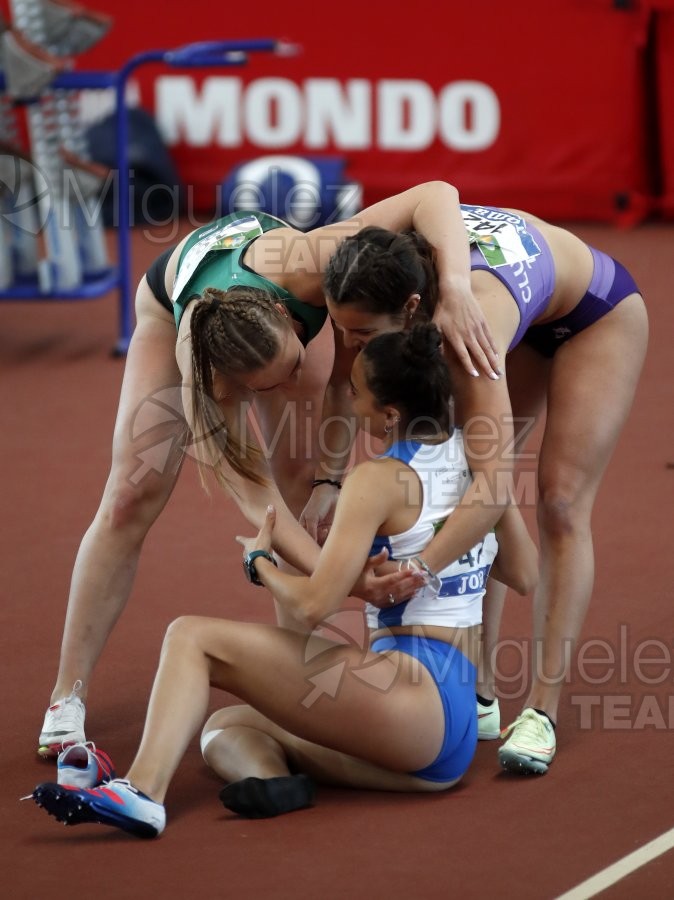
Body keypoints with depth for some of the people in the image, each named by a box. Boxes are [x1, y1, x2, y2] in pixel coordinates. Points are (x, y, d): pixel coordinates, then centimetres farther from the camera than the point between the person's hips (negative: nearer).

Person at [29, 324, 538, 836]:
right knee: (224, 730, 17)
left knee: (193, 638, -5)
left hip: (416, 691, -9)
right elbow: (524, 574, 23)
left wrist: (259, 562, 5)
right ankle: (272, 780, -20)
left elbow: (315, 605, -14)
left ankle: (143, 791, -28)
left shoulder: (378, 480, -9)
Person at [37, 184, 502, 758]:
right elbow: (256, 501, -45)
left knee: (302, 478, -13)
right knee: (133, 495, -7)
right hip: (170, 305, -2)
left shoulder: (295, 268, -48)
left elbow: (436, 194, -51)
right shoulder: (198, 373, -46)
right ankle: (68, 698, 1)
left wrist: (455, 289, -66)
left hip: (279, 299, 2)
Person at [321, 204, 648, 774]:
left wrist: (416, 572, -58)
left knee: (561, 505, -12)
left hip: (599, 314, -6)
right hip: (527, 318, 6)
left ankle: (542, 711, -10)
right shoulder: (387, 264, -32)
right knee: (465, 494, -2)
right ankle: (478, 695, 2)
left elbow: (497, 481, -51)